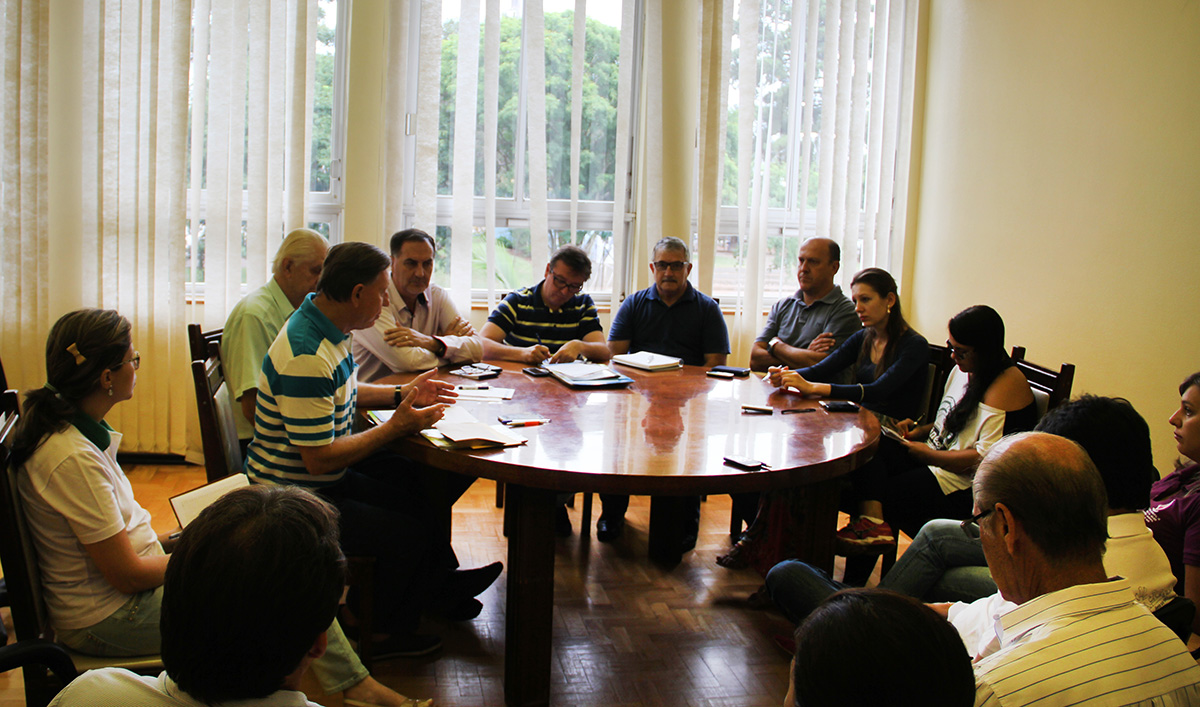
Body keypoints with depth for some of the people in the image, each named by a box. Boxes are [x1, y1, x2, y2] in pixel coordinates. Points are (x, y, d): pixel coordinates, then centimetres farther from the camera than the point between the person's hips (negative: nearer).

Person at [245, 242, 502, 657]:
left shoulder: (326, 326, 2)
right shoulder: (306, 358, -31)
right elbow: (319, 459, -29)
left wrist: (401, 395, 6)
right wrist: (396, 427, -21)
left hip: (325, 478, 11)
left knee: (427, 484, 12)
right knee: (410, 534, -16)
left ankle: (436, 586, 30)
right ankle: (383, 634, 8)